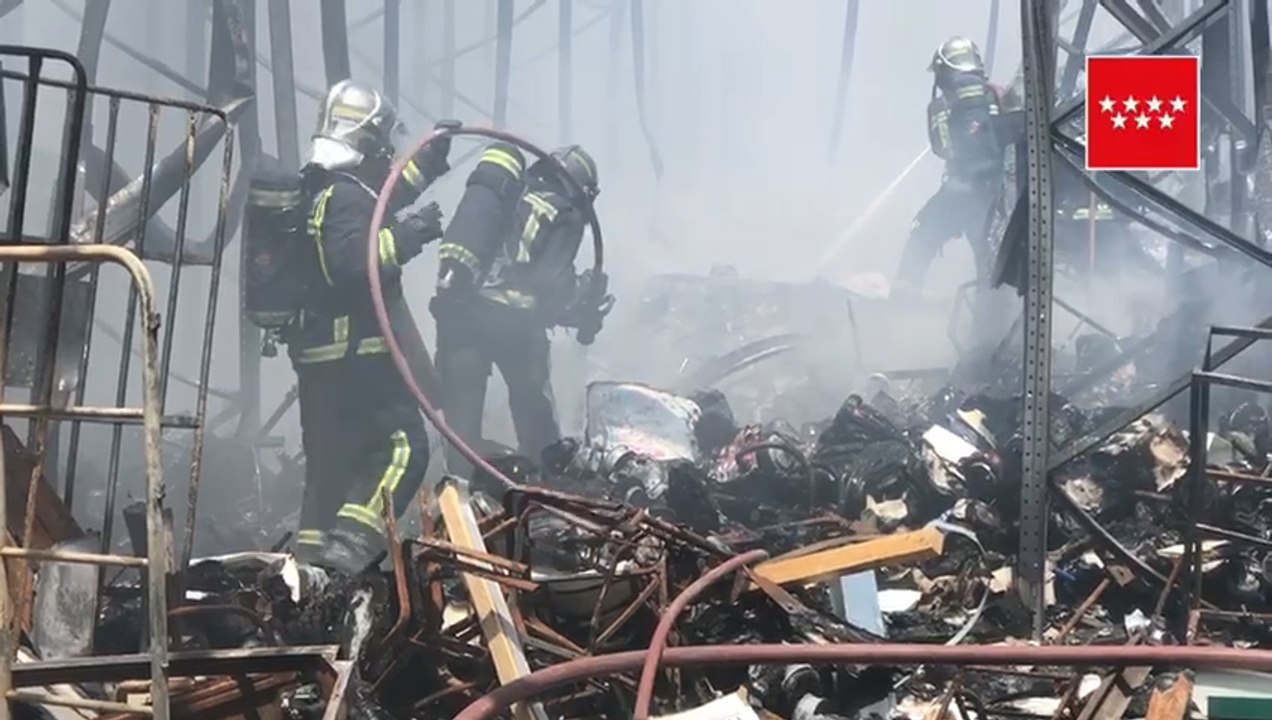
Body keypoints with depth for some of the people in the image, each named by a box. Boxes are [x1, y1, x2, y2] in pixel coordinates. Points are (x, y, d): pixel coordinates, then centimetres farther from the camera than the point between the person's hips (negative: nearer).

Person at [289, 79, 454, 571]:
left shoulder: (319, 189, 15)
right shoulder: (345, 196, -16)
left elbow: (376, 204, 32)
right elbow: (351, 263, -31)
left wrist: (425, 164, 29)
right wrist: (406, 237, -28)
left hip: (319, 353, 10)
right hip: (355, 353, -10)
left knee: (331, 459, 15)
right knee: (403, 447, -11)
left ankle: (311, 554, 16)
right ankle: (349, 544, -21)